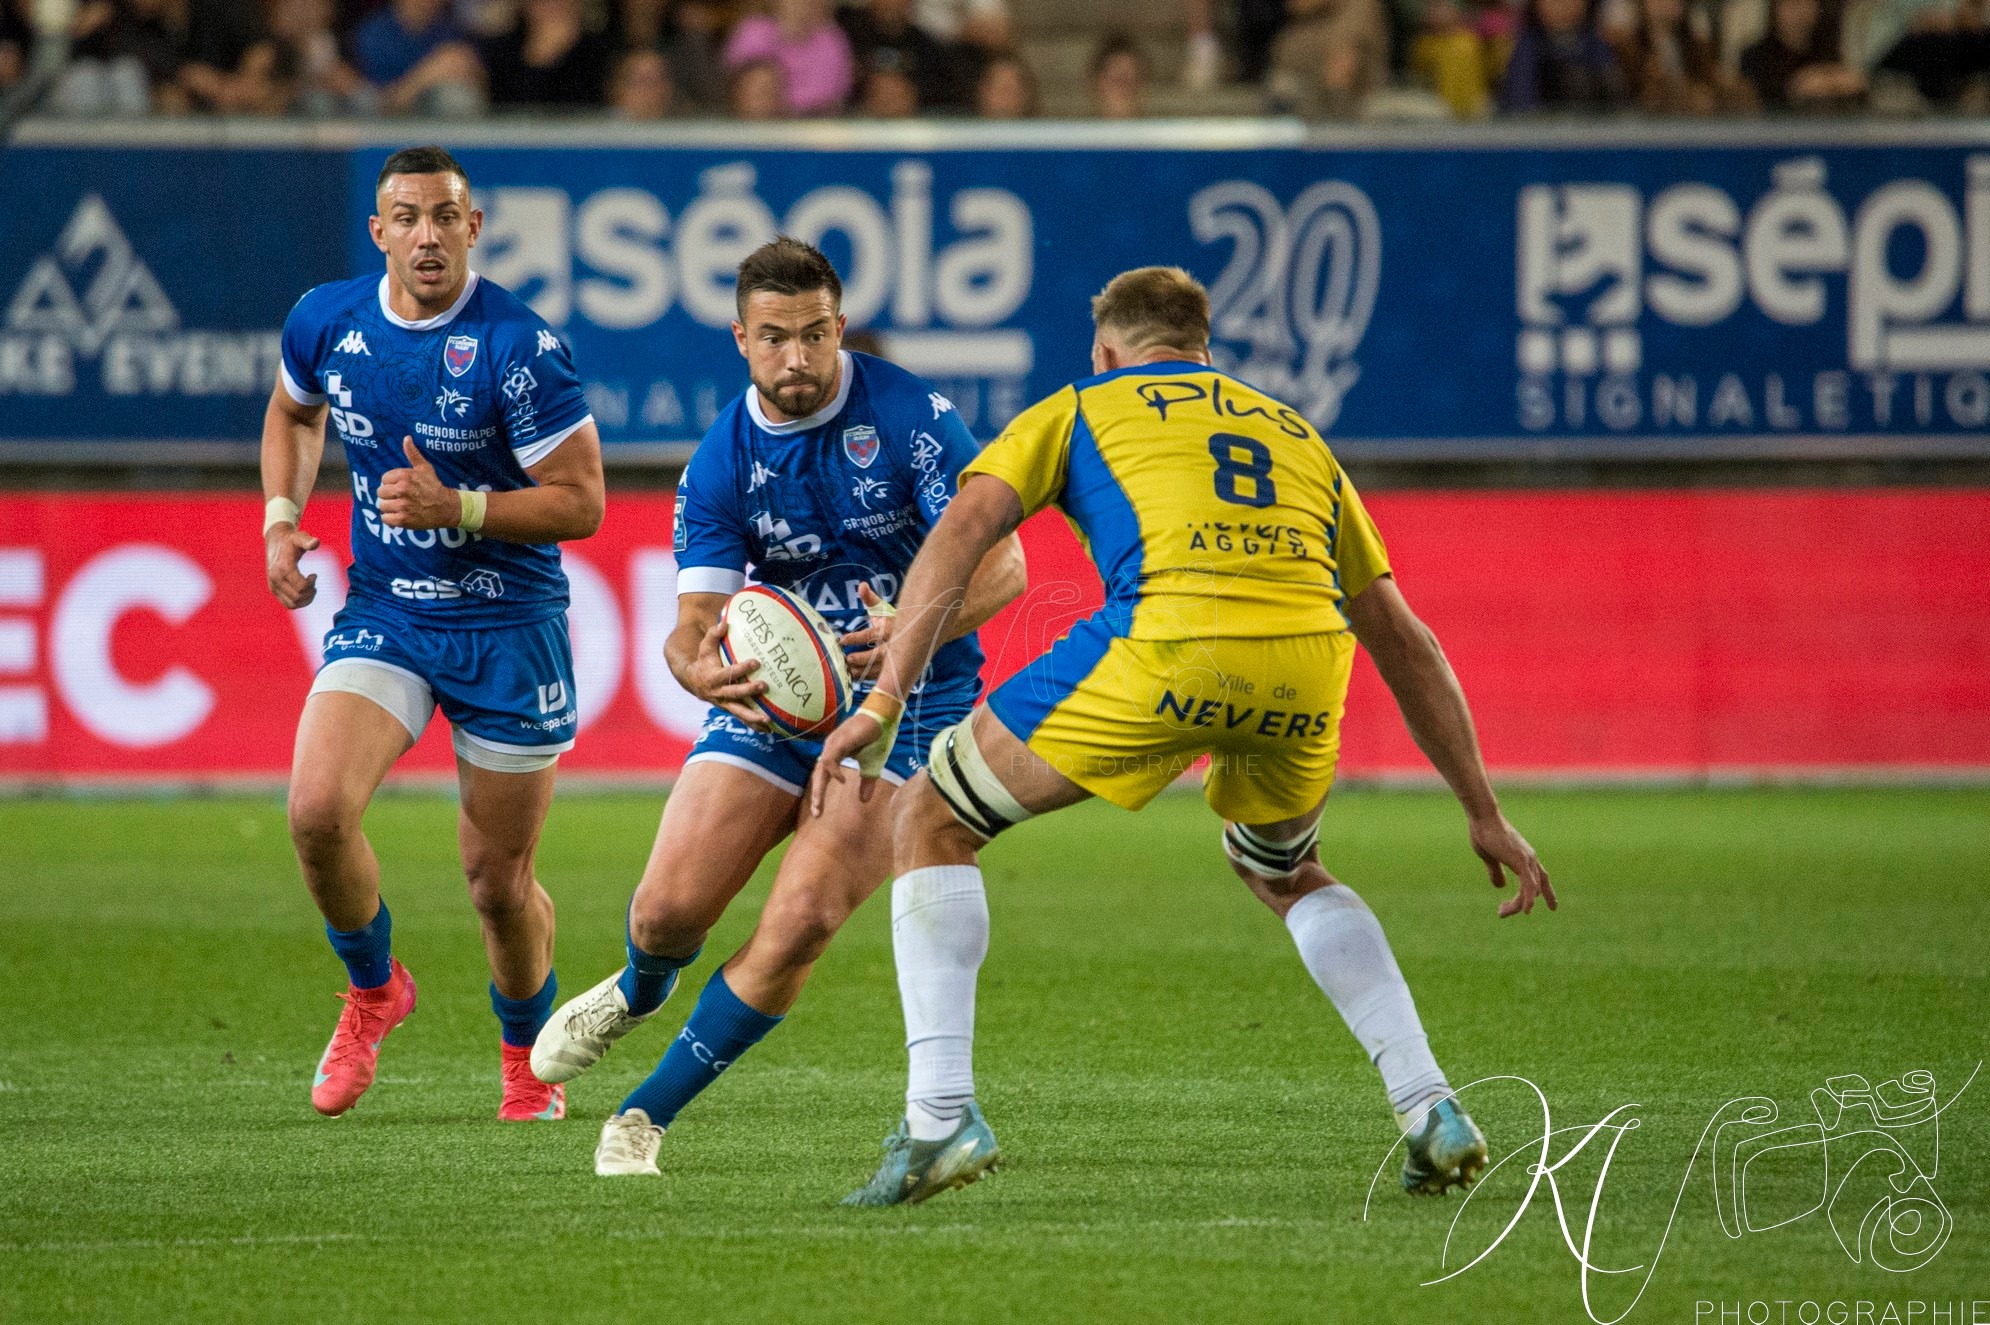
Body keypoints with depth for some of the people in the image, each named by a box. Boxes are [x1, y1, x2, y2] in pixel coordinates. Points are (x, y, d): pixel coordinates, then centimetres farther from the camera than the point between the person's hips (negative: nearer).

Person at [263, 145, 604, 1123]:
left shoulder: (517, 347, -18)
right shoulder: (325, 321, -3)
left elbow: (580, 501, -15)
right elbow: (293, 411, 20)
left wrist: (456, 507, -26)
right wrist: (281, 514, 5)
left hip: (508, 629, -3)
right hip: (382, 614, 3)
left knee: (499, 882, 5)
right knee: (317, 809, -20)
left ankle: (529, 1055, 34)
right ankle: (373, 990, 9)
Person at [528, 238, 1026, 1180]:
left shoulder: (910, 416, -14)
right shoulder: (720, 463, -5)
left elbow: (1001, 563, -17)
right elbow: (694, 624, -10)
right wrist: (700, 667, -36)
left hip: (908, 702, -3)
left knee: (802, 921, -20)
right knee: (669, 907, -6)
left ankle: (650, 1111, -2)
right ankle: (640, 992, 35)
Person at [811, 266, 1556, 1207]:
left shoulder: (1081, 409, 27)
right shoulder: (1295, 433, 37)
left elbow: (961, 532, 9)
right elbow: (1403, 642, 36)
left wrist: (884, 702, 2)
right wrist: (1484, 813, 39)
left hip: (1168, 643, -4)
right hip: (1308, 659, 4)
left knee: (932, 820, 14)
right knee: (1283, 875, 35)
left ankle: (939, 1117, 1)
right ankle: (1432, 1112, 21)